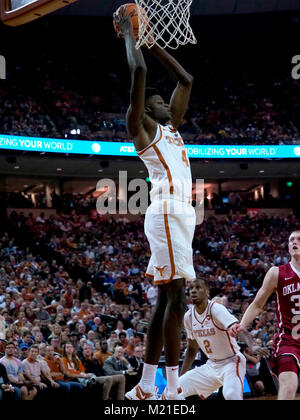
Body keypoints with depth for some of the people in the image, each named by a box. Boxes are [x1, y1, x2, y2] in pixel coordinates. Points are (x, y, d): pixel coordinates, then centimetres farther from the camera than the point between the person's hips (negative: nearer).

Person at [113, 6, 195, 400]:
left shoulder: (169, 127, 25)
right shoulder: (140, 126, 2)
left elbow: (186, 80, 31)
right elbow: (139, 72, -8)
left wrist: (151, 41, 31)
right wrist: (128, 34, 5)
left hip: (180, 213, 9)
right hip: (168, 211, -9)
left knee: (166, 299, 8)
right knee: (175, 296, -13)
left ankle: (146, 387, 11)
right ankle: (173, 390, -13)